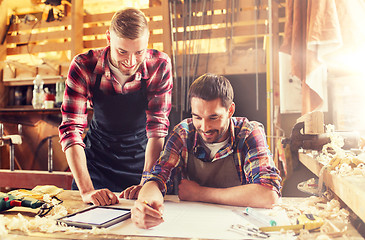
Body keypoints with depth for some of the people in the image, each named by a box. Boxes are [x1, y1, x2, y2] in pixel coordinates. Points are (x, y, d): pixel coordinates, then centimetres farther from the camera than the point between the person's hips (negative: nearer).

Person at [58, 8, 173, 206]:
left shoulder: (160, 65, -21)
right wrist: (86, 189, -32)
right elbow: (71, 128, -22)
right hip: (97, 158, 1)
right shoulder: (83, 66, -20)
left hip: (143, 158, 0)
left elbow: (158, 125, -20)